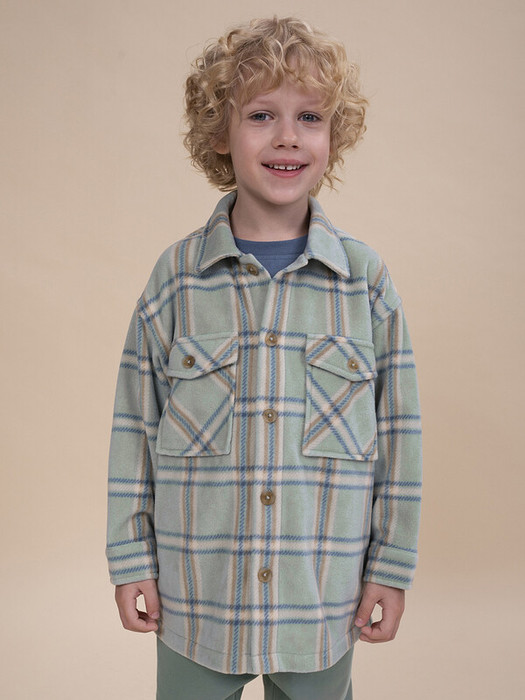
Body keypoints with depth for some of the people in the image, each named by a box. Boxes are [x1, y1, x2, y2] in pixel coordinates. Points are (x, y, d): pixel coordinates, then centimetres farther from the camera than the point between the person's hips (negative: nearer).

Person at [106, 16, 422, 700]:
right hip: (195, 596, 0)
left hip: (324, 600, 1)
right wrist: (131, 559, 1)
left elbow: (398, 434, 0)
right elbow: (134, 429, 0)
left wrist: (391, 567, 2)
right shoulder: (175, 278, -5)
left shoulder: (367, 279, -4)